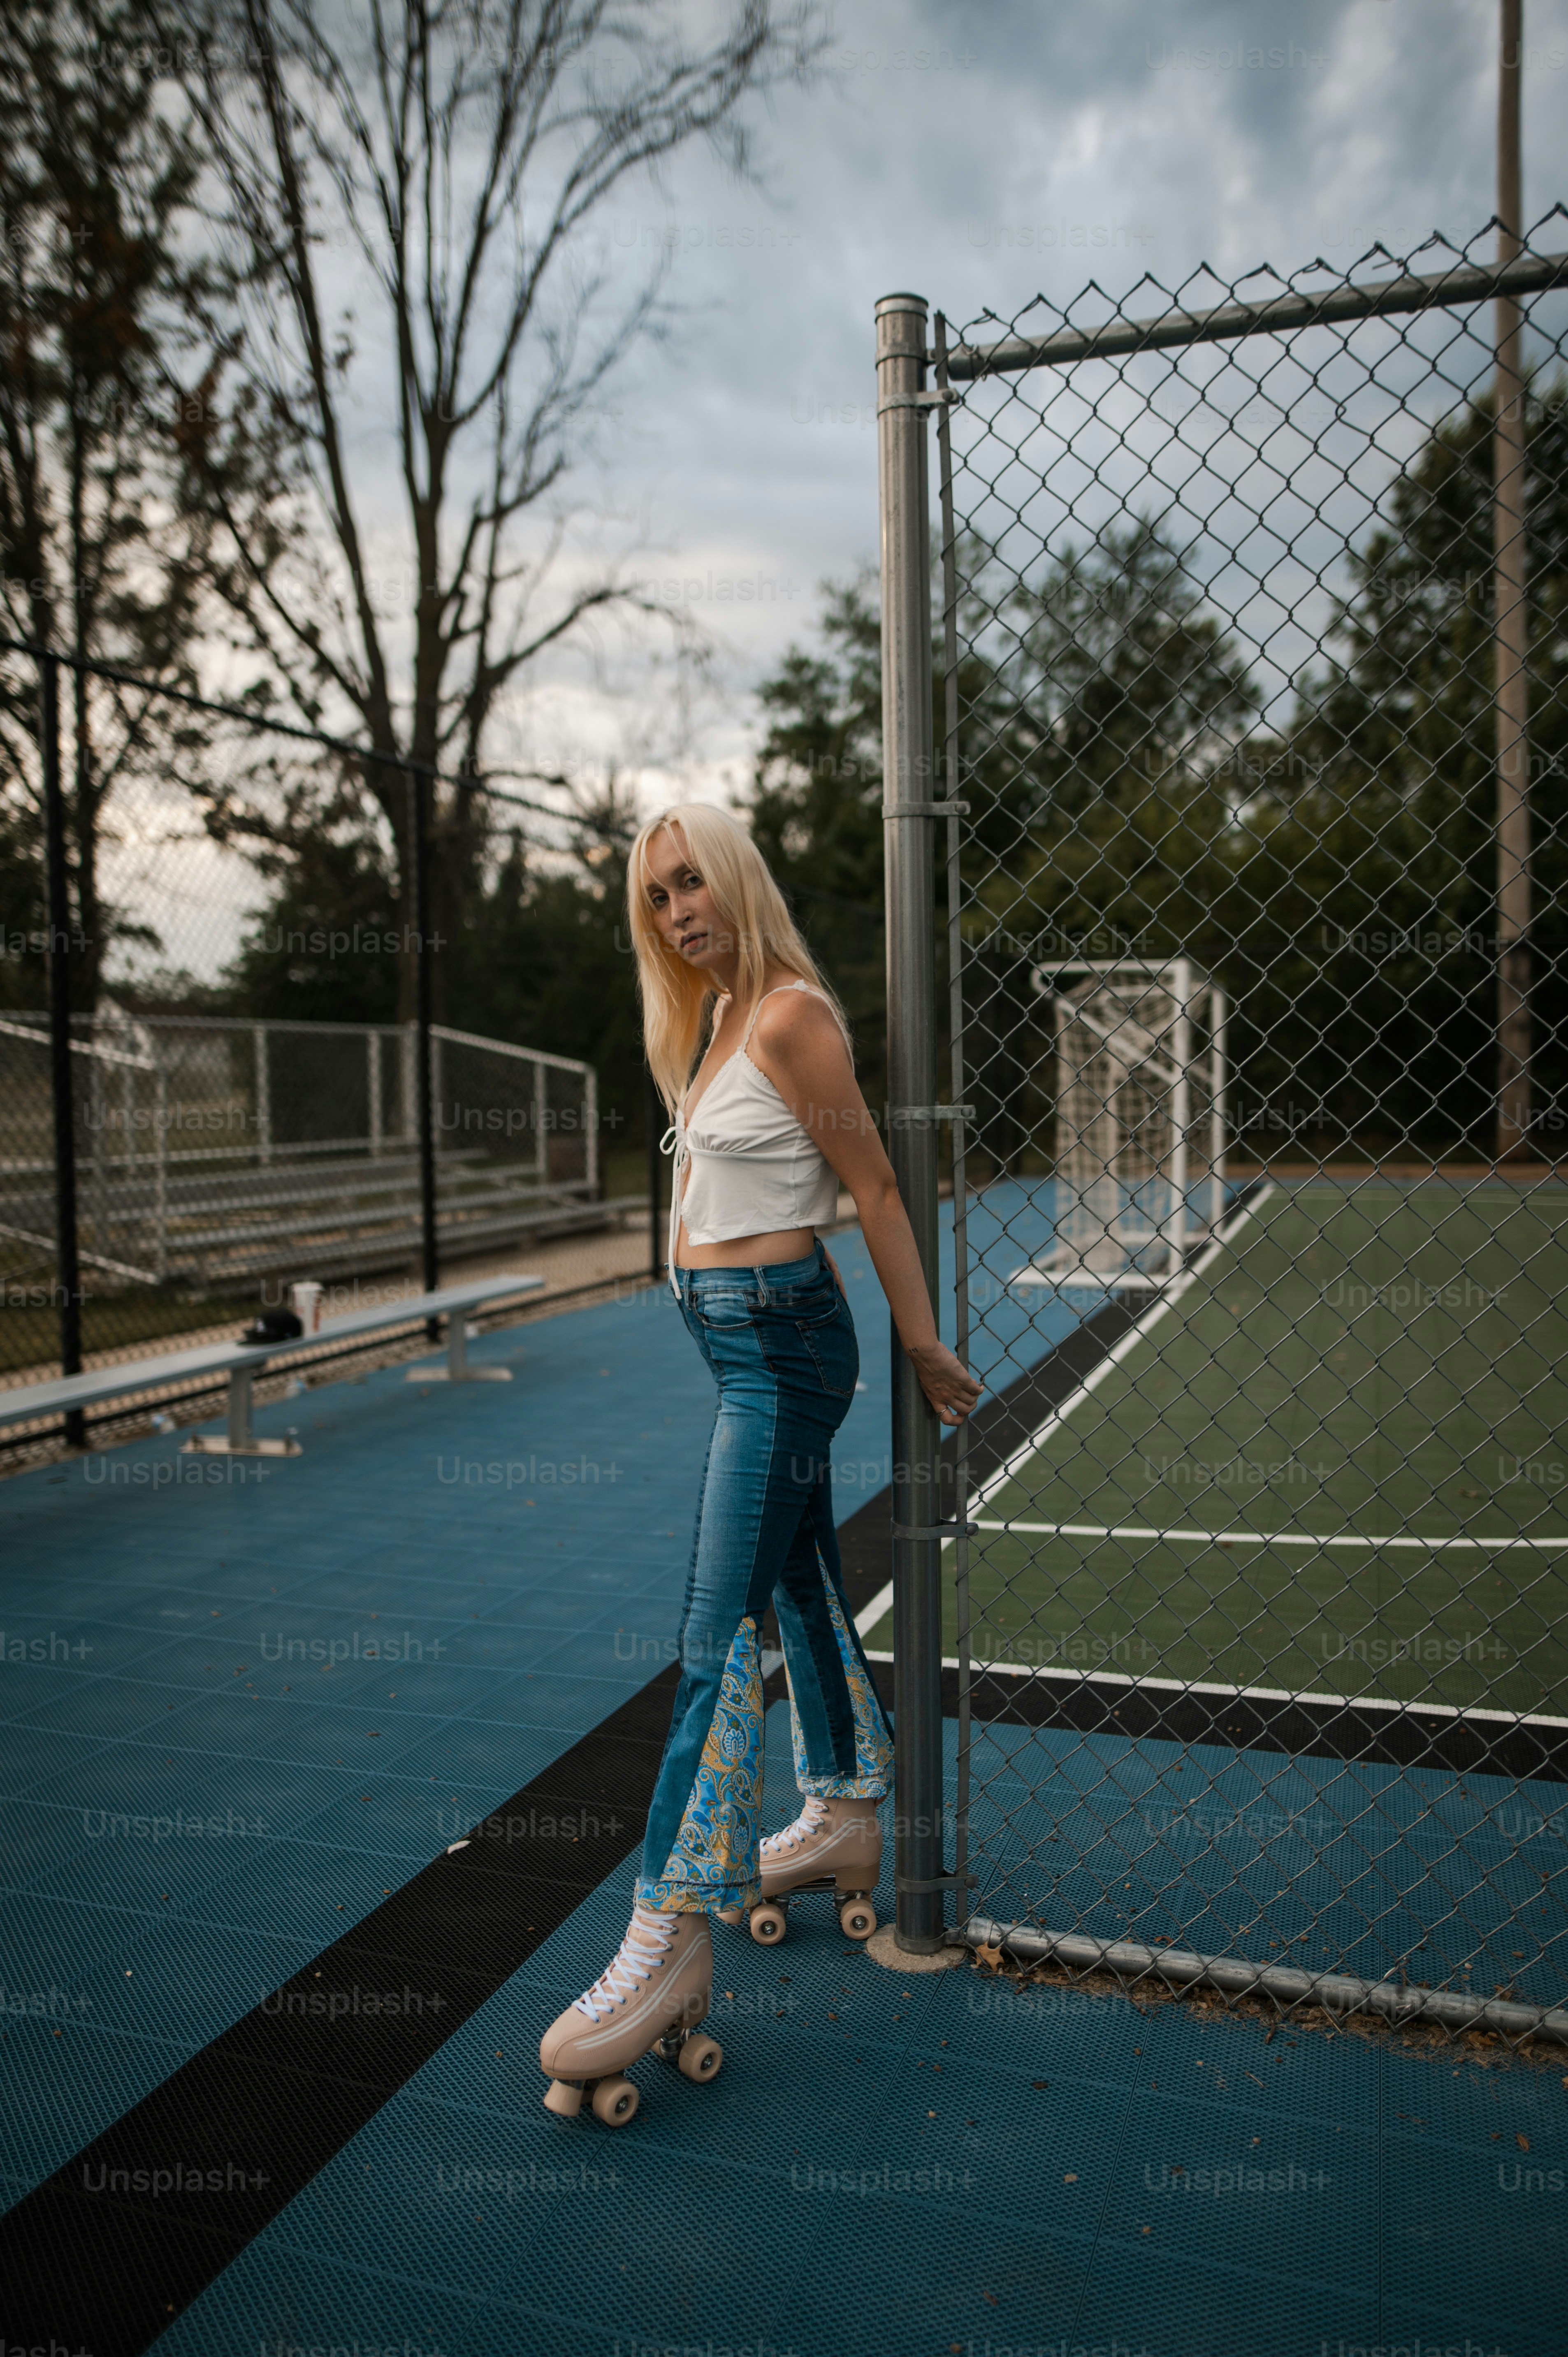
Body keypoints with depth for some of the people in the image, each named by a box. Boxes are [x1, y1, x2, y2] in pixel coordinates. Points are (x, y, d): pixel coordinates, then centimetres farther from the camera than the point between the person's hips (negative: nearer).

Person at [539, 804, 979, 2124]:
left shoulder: (790, 1016, -16)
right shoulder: (721, 1018, 13)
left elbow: (874, 1187, -14)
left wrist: (922, 1344, -11)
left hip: (779, 1340, -10)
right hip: (742, 1339, 10)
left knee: (719, 1631, -9)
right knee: (803, 1584, 20)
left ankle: (672, 1937, -2)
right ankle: (845, 1819, 37)